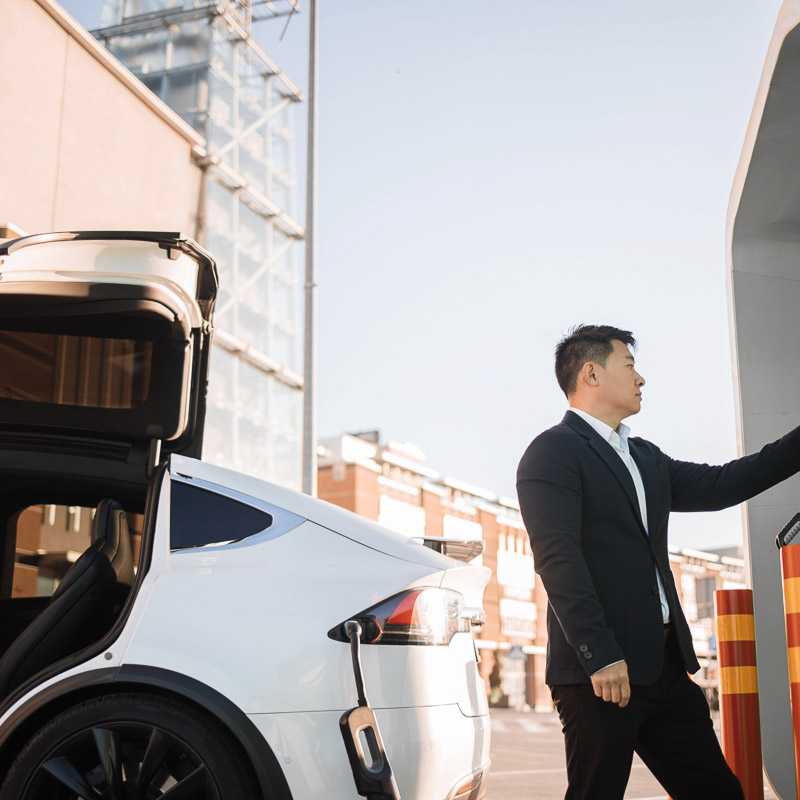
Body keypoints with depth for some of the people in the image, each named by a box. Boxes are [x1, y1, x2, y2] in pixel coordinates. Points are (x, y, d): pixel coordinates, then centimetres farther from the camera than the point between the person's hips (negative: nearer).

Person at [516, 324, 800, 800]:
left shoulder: (646, 457, 21)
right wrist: (600, 655, -22)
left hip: (664, 666, 8)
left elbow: (719, 486, 22)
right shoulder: (553, 453, -7)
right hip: (601, 670, -8)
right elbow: (558, 559, -16)